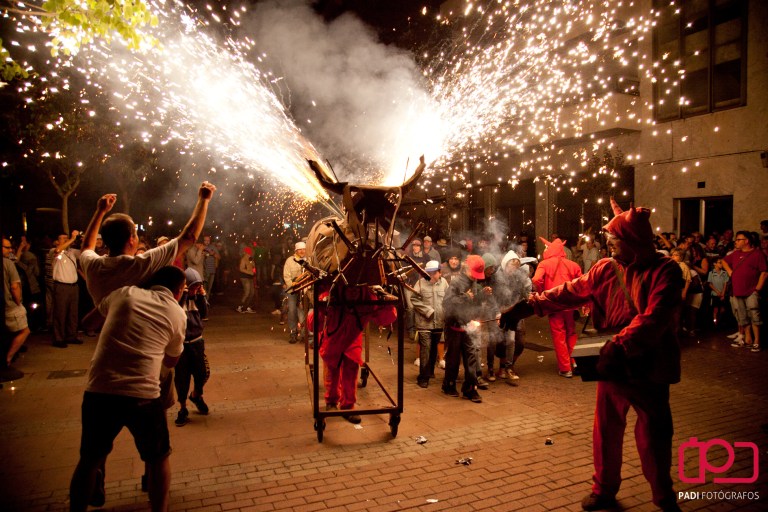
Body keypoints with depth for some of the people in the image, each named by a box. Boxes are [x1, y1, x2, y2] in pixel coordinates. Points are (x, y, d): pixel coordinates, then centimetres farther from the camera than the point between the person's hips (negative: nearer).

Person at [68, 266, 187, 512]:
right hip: (143, 396, -2)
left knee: (90, 459, 23)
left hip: (98, 391, 2)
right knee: (158, 458, 20)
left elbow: (99, 310, 31)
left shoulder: (124, 294, 8)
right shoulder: (177, 314, 5)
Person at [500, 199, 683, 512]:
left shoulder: (664, 271, -11)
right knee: (606, 431, 14)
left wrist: (620, 345, -32)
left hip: (649, 368, -4)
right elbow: (569, 293, 2)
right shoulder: (605, 269, 3)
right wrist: (528, 306, -5)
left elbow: (654, 318, -23)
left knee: (654, 435, 9)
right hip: (612, 365, 4)